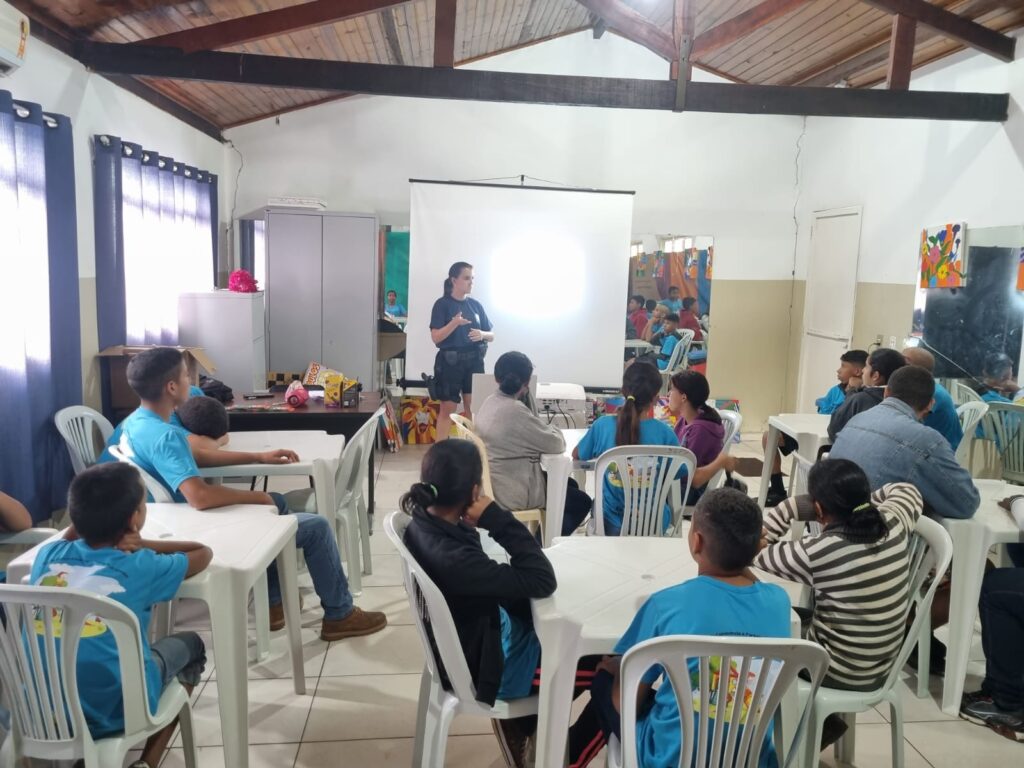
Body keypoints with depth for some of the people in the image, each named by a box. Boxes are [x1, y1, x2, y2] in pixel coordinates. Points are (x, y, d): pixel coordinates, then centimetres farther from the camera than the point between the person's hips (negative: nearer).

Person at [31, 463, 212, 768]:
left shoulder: (48, 555, 2)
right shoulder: (140, 569, -9)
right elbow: (203, 553, 9)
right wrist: (142, 546, 12)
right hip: (112, 713, -5)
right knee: (190, 644, 23)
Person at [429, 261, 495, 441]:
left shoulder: (476, 305, 9)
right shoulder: (442, 304, -5)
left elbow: (491, 335, 12)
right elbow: (435, 337, -11)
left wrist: (482, 334, -10)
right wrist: (454, 323, -25)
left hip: (474, 361, 5)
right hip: (450, 362, -4)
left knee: (472, 407, 8)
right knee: (448, 408, -2)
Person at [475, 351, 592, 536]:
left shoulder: (491, 402, 3)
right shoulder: (515, 411, -28)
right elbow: (556, 444, -19)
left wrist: (544, 427, 0)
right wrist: (553, 429, 1)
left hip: (497, 483, 10)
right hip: (511, 492, -10)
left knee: (570, 484, 21)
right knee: (582, 501, 6)